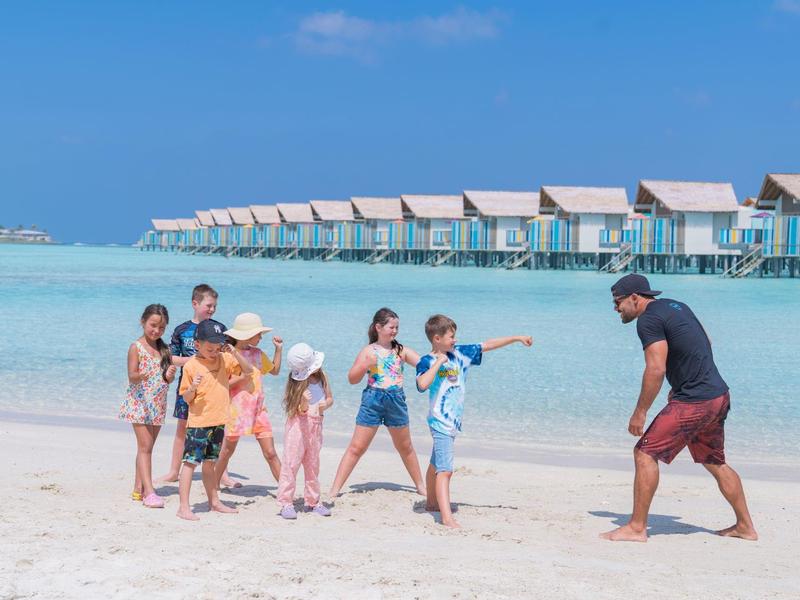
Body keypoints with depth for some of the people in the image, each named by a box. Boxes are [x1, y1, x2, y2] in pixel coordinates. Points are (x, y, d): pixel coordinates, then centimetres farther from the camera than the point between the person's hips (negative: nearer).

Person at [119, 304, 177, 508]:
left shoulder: (164, 350, 9)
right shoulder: (136, 347, -7)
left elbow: (167, 381, 10)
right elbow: (132, 376, -15)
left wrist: (169, 376, -13)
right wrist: (143, 375, -36)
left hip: (157, 405, 6)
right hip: (139, 402, -5)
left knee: (146, 447, 9)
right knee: (145, 446, -10)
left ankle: (138, 488, 16)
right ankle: (149, 491, -14)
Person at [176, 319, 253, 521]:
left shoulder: (225, 360, 4)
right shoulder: (191, 365, -9)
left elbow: (248, 371, 2)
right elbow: (186, 398, -5)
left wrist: (234, 353, -10)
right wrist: (193, 387, -27)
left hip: (218, 421, 5)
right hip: (198, 423, -5)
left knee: (209, 463, 17)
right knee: (191, 462, -8)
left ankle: (214, 502, 27)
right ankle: (184, 507, -8)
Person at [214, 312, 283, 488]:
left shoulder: (257, 354, 8)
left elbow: (275, 370, 23)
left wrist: (278, 349, 13)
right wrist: (241, 377, -21)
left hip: (257, 409, 4)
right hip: (236, 409, -4)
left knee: (270, 453, -1)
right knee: (227, 450, 11)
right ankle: (215, 484, 29)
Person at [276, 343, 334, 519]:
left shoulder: (322, 377, 3)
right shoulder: (298, 382, -14)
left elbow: (330, 398, 11)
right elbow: (300, 410, -17)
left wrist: (325, 406, -11)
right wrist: (304, 403, -39)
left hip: (316, 424, 6)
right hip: (299, 424, -6)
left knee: (313, 464, 15)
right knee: (291, 463, -6)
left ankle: (312, 501, 25)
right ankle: (286, 503, -3)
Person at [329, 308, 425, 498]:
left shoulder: (401, 350, 5)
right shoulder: (369, 351, -2)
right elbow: (352, 379, -3)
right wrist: (365, 366, -20)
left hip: (396, 401, 3)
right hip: (373, 400, -3)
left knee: (405, 447, 17)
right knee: (356, 447, -4)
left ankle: (420, 485, 32)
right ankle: (335, 489, -2)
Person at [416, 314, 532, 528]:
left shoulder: (459, 353, 6)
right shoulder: (427, 362, -14)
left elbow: (488, 345, 11)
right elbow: (423, 384, -34)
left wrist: (517, 338, 11)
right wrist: (438, 362, -27)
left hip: (454, 421, 8)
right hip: (440, 421, -8)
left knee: (436, 465, 24)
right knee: (445, 470, -16)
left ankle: (432, 503, 40)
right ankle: (447, 517, -23)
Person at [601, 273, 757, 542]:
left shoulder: (648, 320, -13)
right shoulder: (676, 306, 15)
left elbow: (656, 370, -21)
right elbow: (705, 344, 24)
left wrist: (640, 412, -14)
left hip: (692, 403, -9)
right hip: (719, 395, 9)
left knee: (645, 453, -5)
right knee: (715, 462, 22)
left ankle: (637, 528, -4)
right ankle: (745, 526, 28)